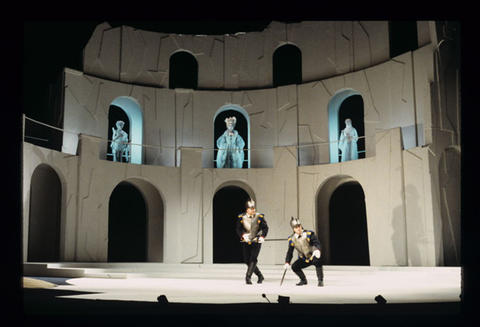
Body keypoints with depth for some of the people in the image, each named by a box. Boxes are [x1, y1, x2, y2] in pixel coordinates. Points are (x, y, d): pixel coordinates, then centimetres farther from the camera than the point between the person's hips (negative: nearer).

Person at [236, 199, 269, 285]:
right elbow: (238, 229, 0)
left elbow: (265, 228, 0)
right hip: (246, 242, 3)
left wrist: (262, 236, -16)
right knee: (247, 260, 5)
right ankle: (260, 276, 21)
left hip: (256, 241, -2)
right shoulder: (241, 217, -4)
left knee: (253, 259, -16)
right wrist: (243, 235, -20)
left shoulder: (259, 217, -6)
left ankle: (248, 277, -14)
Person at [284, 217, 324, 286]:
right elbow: (290, 252, 0)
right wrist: (287, 262, -12)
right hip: (304, 259, 5)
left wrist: (317, 250, -48)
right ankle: (303, 280, 13)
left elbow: (318, 243, -26)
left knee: (317, 261, -36)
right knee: (294, 267, -13)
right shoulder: (291, 239, -6)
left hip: (314, 256, -5)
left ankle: (320, 280, -21)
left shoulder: (308, 234, -17)